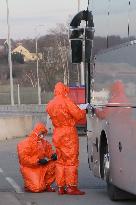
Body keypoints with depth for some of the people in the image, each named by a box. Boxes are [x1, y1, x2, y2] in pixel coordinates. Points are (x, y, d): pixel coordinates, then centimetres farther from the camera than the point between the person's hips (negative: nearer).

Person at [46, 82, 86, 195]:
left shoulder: (50, 104, 10)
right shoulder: (66, 101, -12)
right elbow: (78, 115, -14)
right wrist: (84, 111, 9)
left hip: (57, 134, 7)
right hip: (69, 133, -7)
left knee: (60, 160, 12)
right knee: (72, 160, -3)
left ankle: (61, 187, 12)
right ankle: (71, 186, -5)